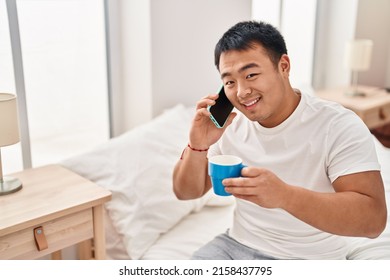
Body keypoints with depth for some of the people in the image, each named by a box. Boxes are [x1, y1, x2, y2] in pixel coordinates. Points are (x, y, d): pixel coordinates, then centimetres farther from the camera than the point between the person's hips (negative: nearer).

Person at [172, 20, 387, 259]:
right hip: (236, 245, 3)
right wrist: (198, 147, -17)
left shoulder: (340, 127, -16)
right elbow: (186, 192, 3)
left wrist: (284, 195, -38)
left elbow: (373, 219, -24)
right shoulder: (229, 125, -2)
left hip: (307, 259, -2)